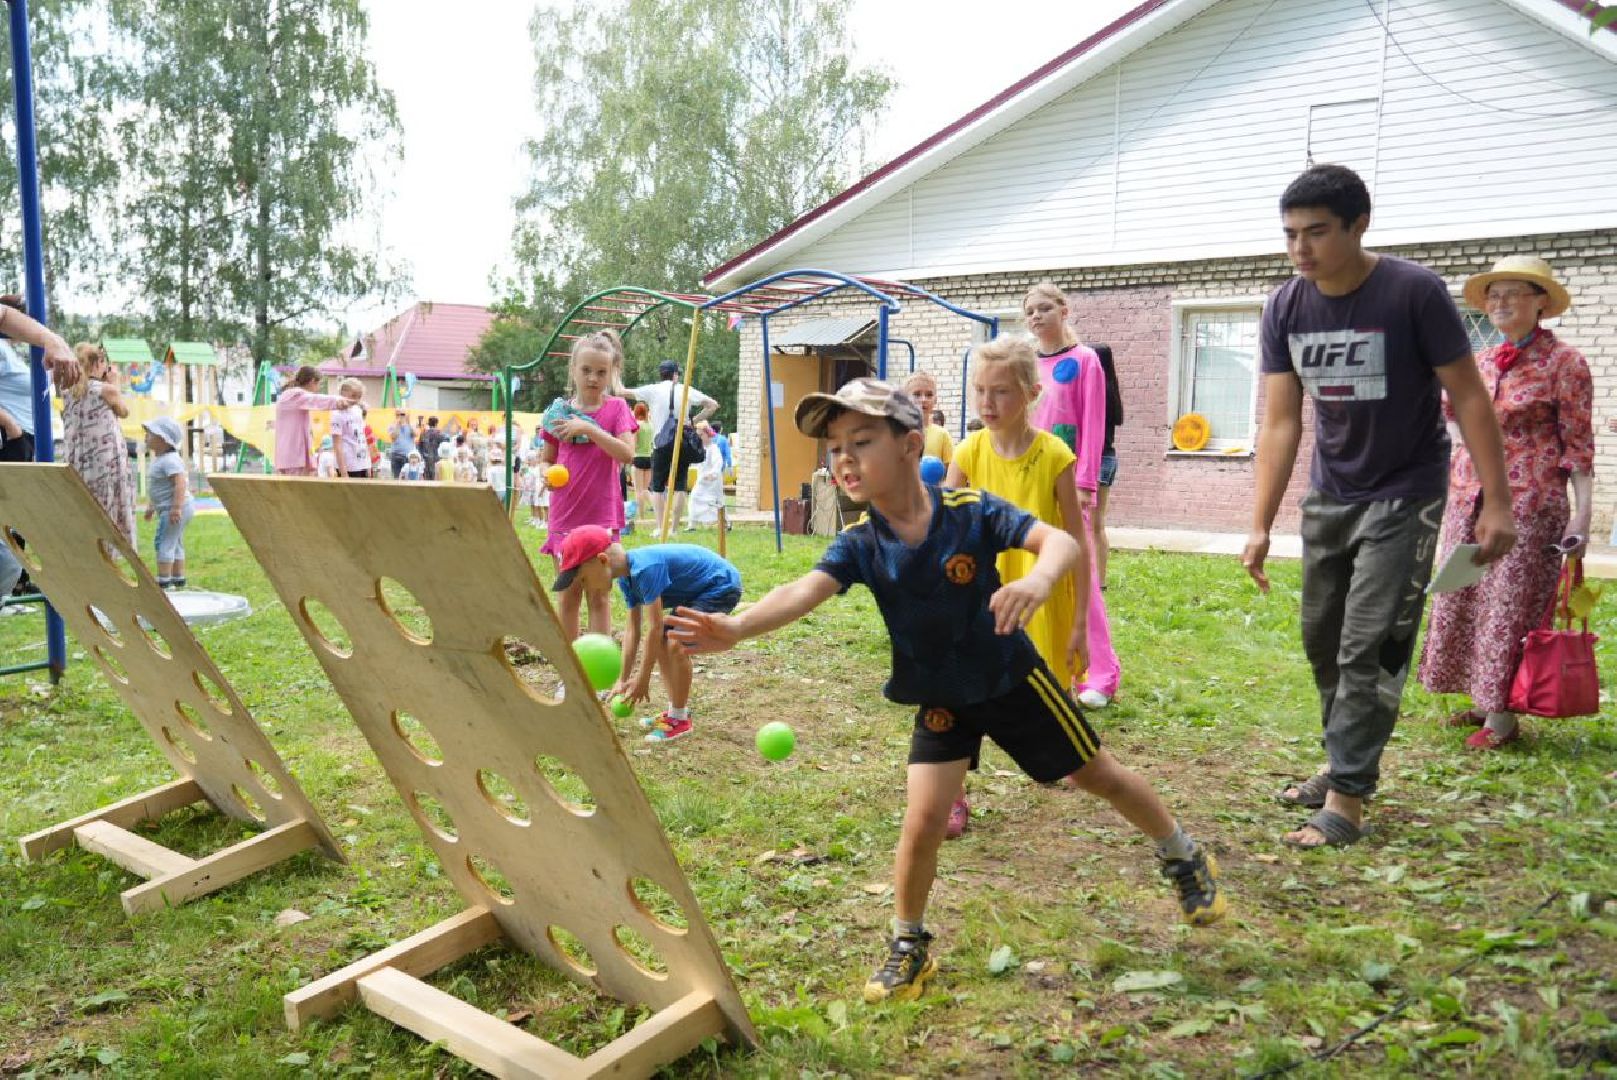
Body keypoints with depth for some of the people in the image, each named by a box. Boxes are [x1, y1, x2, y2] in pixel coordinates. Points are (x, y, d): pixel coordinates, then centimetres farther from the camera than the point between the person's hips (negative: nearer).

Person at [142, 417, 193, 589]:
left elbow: (181, 483, -30)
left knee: (164, 543, -10)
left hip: (174, 510, -11)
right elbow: (157, 488, 27)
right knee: (175, 544, 17)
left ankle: (163, 580, -8)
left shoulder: (169, 460, -19)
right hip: (166, 509, 11)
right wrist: (151, 506, 31)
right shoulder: (159, 460, 16)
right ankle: (179, 579, 25)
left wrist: (176, 507, -35)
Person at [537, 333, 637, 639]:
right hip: (565, 515, 3)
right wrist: (545, 473, -9)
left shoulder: (616, 408, -1)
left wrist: (588, 428, -21)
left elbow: (627, 454, -14)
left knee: (598, 596, 1)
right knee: (568, 595, 11)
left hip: (602, 516, -3)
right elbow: (546, 458, 13)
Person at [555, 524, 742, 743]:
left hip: (722, 585, -10)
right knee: (661, 641, 9)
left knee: (676, 645, -20)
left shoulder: (645, 568, -30)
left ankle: (680, 718, -3)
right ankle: (676, 709, 20)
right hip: (697, 590, 10)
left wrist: (642, 680, -18)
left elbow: (654, 627, -27)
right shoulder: (627, 575, 0)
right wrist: (623, 680, 4)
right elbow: (632, 628, 4)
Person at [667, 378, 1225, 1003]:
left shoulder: (972, 512, -21)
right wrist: (737, 627, -52)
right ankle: (908, 946, 14)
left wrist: (1038, 579, -56)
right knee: (924, 818, -11)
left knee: (1101, 777, 14)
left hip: (1011, 678, -1)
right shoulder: (860, 544, -16)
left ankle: (1184, 857, 43)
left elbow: (1062, 542, -32)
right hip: (940, 700, 1)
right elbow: (804, 592, -33)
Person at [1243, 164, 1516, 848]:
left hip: (1403, 498, -5)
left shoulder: (1414, 292, -19)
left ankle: (1345, 802, -1)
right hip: (1330, 496, 5)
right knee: (1323, 640, 13)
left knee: (1368, 651, -8)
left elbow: (1468, 396, -13)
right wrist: (1260, 525, -11)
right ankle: (1348, 762, 31)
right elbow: (1280, 422, -7)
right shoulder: (1285, 308, -7)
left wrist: (1496, 501, -15)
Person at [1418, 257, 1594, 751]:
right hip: (1468, 501, 6)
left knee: (1510, 608, -3)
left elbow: (1578, 445, -5)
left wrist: (1582, 514, -13)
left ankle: (1503, 717, 6)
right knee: (1462, 602, 7)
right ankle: (1482, 701, 20)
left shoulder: (1563, 361, -3)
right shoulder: (1481, 362, 13)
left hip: (1528, 505, -6)